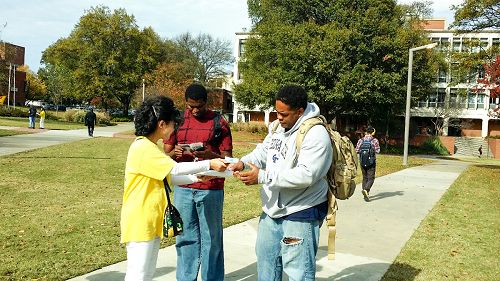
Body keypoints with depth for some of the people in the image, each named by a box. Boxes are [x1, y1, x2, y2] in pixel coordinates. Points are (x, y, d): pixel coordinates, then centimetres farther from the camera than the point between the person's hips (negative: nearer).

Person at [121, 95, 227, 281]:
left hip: (151, 222, 10)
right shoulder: (142, 147, -19)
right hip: (140, 222, -10)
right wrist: (209, 164, -16)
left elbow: (168, 177, 16)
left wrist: (197, 177, 8)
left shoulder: (150, 147, 13)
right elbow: (175, 169, -24)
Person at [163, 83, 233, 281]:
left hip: (211, 190, -2)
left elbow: (228, 159, -2)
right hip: (183, 189, 3)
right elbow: (165, 154, 9)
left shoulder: (219, 123, -1)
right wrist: (174, 153, -14)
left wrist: (211, 155, -23)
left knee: (211, 239, 4)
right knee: (185, 238, 8)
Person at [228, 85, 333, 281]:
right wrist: (243, 162, -10)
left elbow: (306, 175, -29)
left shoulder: (316, 135, -21)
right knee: (265, 259, 23)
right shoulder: (277, 126, 5)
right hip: (272, 210, 8)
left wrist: (262, 177, -28)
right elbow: (262, 152, 13)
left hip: (300, 213, -8)